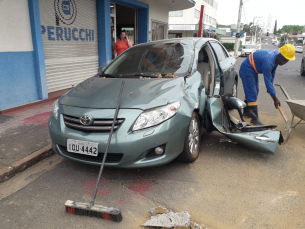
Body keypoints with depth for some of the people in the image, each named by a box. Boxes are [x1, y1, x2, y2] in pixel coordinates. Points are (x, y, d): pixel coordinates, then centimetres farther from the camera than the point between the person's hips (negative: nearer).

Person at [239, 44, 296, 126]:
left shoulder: (276, 56, -7)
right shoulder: (268, 61, -33)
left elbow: (272, 73, 7)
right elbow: (267, 81, -30)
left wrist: (270, 86, 10)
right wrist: (275, 98, -24)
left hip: (253, 70, 10)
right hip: (247, 70, -10)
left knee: (252, 92, 17)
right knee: (252, 94, -13)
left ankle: (246, 112, 32)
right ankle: (254, 120, -11)